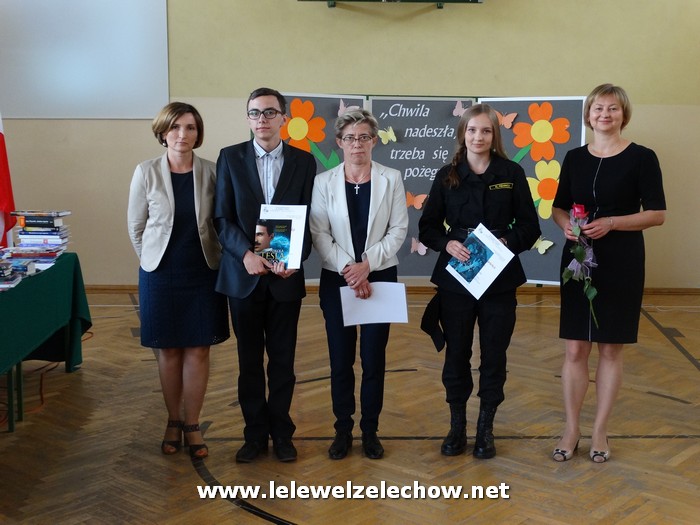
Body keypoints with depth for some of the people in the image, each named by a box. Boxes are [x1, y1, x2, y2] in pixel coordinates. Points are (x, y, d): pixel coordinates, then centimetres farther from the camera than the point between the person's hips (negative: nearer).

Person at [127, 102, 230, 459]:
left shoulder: (211, 172, -6)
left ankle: (192, 425, 17)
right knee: (168, 350, 8)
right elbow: (136, 225, 4)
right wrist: (152, 258, 8)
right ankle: (173, 422, 23)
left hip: (203, 273, 0)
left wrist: (218, 257, 0)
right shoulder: (147, 172, -5)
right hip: (161, 274, 0)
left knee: (198, 349, 4)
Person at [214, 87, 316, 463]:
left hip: (285, 276, 0)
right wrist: (246, 254, -17)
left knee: (282, 360, 9)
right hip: (243, 275, 0)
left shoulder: (304, 161, 3)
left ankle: (281, 432, 24)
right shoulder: (230, 157, 2)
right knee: (249, 361, 9)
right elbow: (221, 217, -2)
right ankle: (255, 434, 23)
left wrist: (294, 258, -15)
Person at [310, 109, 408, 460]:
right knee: (341, 359, 6)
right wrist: (348, 270, -14)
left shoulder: (391, 179, 0)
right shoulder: (324, 182, 1)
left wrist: (366, 264, -14)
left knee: (374, 358, 4)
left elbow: (398, 230, -3)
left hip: (380, 278, 0)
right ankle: (343, 429, 19)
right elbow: (319, 234, -3)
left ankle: (370, 431, 18)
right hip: (336, 280, 0)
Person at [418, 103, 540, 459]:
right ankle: (457, 426, 24)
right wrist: (447, 244, -15)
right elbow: (427, 227, 4)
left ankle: (485, 429, 23)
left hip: (499, 279, 0)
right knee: (456, 354, 7)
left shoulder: (512, 173, 1)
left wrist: (508, 241, -17)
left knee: (494, 355, 7)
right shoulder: (447, 176, 3)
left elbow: (530, 227, 2)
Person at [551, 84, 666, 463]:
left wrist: (611, 222, -20)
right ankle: (571, 429, 17)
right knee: (575, 348, 4)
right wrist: (565, 224, -10)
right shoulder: (574, 158, 6)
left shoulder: (641, 158, -4)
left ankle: (600, 431, 19)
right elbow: (558, 207, 12)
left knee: (610, 349, 6)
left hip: (621, 263, -2)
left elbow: (657, 214, -6)